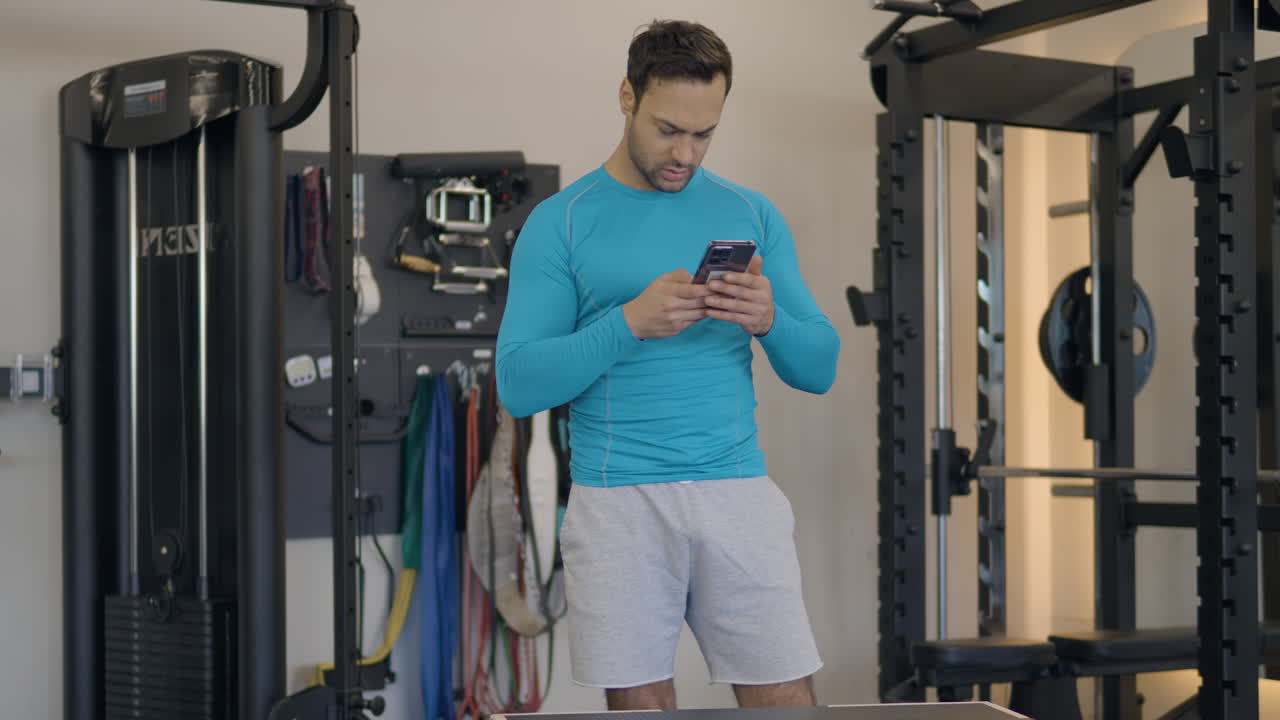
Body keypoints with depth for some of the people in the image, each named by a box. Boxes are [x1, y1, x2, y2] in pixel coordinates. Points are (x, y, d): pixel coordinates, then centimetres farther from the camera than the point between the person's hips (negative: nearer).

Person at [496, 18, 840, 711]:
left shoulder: (752, 214, 10)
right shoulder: (559, 223, 2)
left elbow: (819, 368, 9)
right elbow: (518, 384, -6)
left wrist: (769, 321, -13)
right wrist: (630, 322, -19)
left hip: (740, 496, 2)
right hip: (617, 504, -2)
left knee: (786, 700, 1)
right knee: (640, 707, 4)